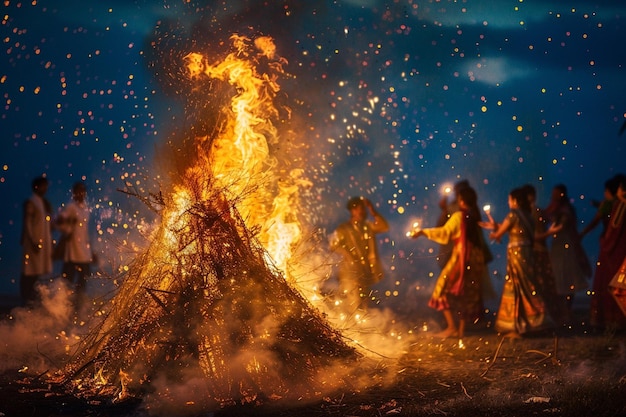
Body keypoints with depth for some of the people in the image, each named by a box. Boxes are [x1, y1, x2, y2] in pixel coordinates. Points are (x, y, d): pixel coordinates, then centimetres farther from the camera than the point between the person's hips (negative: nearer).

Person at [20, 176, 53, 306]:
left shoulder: (46, 204, 14)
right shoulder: (30, 203, -8)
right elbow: (26, 224, -13)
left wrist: (50, 244, 14)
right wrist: (33, 242, -19)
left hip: (45, 241, 7)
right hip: (34, 241, -7)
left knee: (37, 271, 9)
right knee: (30, 271, -5)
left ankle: (32, 297, 14)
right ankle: (26, 297, -1)